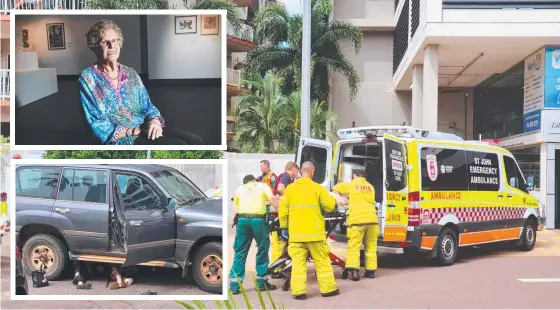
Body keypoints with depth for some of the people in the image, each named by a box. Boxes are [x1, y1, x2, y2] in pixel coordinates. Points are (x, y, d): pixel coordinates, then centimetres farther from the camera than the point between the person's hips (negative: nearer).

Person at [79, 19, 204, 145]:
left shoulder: (131, 73, 16)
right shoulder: (88, 78, 1)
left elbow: (147, 107, 15)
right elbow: (96, 125, -6)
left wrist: (154, 121, -10)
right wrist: (132, 131, -16)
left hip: (145, 131, 6)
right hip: (120, 139, -6)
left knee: (196, 142, -19)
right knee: (177, 146, -30)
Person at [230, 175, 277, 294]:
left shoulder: (239, 189, 24)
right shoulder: (263, 186, 16)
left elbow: (235, 208, 19)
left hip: (242, 220, 2)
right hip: (258, 220, -2)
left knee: (240, 252, 8)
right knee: (262, 250, 11)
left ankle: (235, 285, 6)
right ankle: (262, 283, 16)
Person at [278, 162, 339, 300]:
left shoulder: (290, 188, 2)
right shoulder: (317, 188, -5)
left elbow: (282, 210, 2)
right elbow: (330, 206, -2)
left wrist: (284, 227, 12)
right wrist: (332, 198, 19)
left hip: (296, 233, 2)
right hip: (314, 233, -1)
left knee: (298, 262, 3)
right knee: (322, 261, 10)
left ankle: (299, 290, 0)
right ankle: (328, 288, 16)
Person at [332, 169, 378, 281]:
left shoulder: (351, 185, 9)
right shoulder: (371, 187, 19)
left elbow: (336, 188, 22)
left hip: (357, 220, -4)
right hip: (372, 220, 4)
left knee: (353, 247, -3)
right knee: (371, 247, 11)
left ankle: (353, 270, -15)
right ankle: (370, 270, 14)